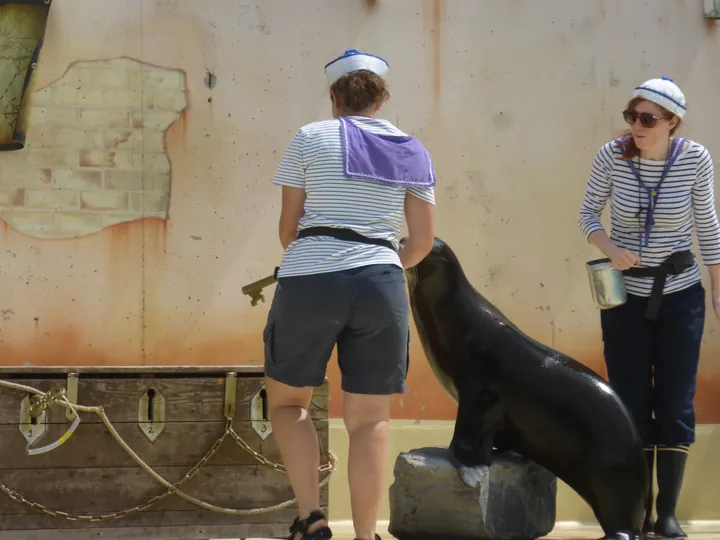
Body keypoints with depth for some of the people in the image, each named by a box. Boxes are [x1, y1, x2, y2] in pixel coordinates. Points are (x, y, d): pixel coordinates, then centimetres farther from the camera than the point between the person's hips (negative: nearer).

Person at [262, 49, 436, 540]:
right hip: (380, 287, 2)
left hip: (308, 284, -2)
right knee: (369, 419, 6)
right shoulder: (412, 152, 12)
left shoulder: (311, 139, 5)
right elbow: (423, 242, 10)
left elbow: (288, 226, 7)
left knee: (287, 402, 15)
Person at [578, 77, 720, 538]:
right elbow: (589, 214, -1)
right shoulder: (612, 156, -13)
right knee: (631, 400, 3)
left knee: (676, 402, 1)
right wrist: (611, 249, -21)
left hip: (680, 295, 0)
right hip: (625, 296, 0)